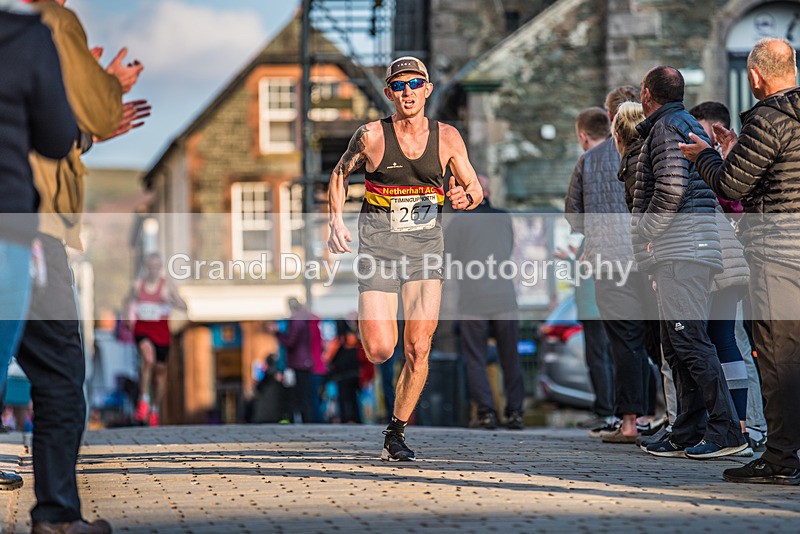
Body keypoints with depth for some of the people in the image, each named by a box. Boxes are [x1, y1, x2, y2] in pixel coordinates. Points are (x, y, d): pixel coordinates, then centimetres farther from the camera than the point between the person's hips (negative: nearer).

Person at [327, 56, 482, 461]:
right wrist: (336, 220, -4)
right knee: (379, 351, -11)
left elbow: (475, 190, 9)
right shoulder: (372, 136, -4)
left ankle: (396, 434, 8)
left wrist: (466, 198, -15)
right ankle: (372, 322, 28)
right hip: (378, 244, -2)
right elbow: (340, 174, 11)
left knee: (418, 349, -9)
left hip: (425, 242, 2)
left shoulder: (447, 137, 1)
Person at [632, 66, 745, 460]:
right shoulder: (691, 125, 23)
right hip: (687, 250, 11)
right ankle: (688, 434, 11)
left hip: (680, 250, -11)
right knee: (677, 343, 11)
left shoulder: (666, 128, -7)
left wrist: (646, 232, -9)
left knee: (688, 338, -14)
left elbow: (671, 188, -20)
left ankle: (725, 430, -18)